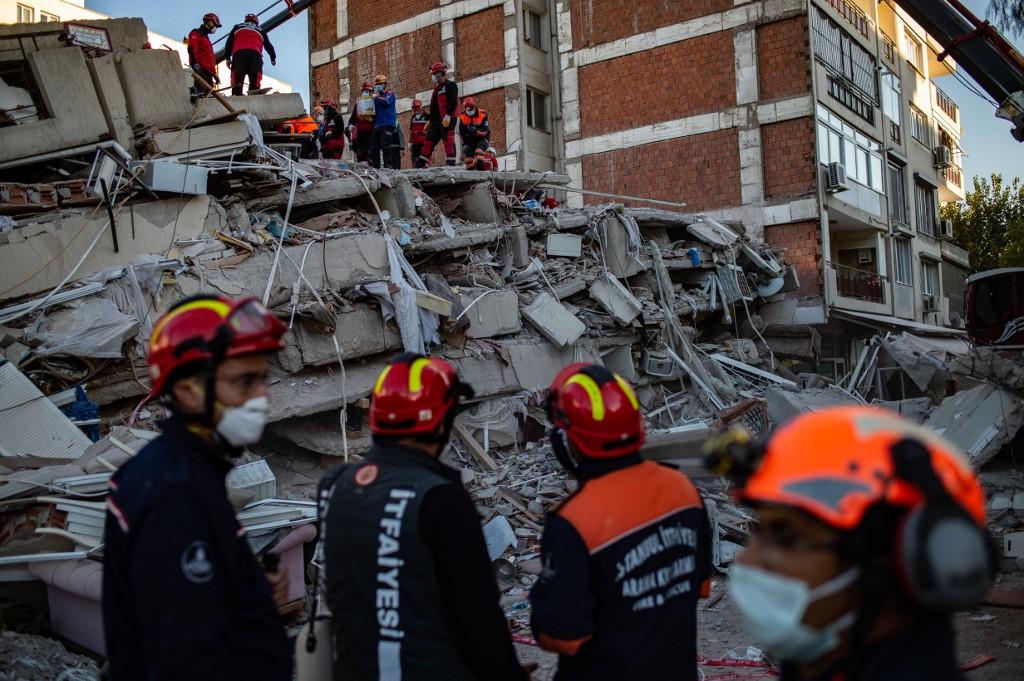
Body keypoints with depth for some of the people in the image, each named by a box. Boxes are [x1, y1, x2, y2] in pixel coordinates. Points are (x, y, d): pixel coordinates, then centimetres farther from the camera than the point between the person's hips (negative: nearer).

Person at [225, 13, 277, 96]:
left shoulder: (237, 27, 28)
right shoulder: (260, 30, 29)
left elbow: (229, 43, 19)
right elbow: (268, 45, 31)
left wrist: (228, 57, 19)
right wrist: (273, 58, 44)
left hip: (239, 53, 0)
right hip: (255, 54, 0)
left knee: (237, 79, -7)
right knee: (255, 80, -6)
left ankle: (237, 95, -21)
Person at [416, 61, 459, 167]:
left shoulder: (450, 85, -5)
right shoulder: (437, 88, 25)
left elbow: (453, 102, -17)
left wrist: (448, 116, -25)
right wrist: (430, 121, 26)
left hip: (447, 120, -10)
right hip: (436, 121, 10)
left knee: (448, 141, -10)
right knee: (429, 141, 6)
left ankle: (451, 164, -10)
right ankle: (421, 164, 7)